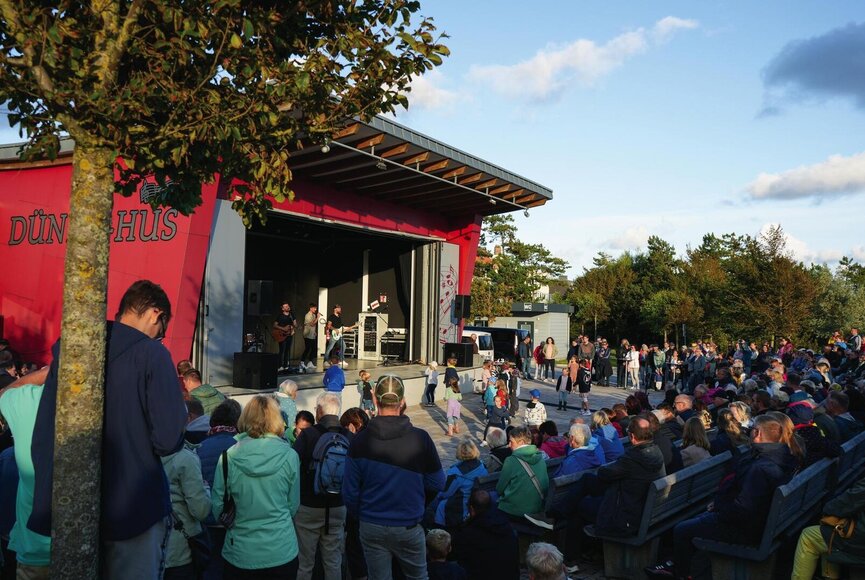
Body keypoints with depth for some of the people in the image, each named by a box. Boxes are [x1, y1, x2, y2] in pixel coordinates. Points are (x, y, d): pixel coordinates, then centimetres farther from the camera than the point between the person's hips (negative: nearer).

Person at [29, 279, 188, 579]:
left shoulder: (67, 349, 4)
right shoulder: (151, 353, -13)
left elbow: (41, 435, 7)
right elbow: (168, 441, -19)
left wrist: (48, 494, 14)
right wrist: (180, 413, 2)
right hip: (132, 507, -5)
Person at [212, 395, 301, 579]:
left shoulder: (228, 456, -9)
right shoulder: (290, 456, -9)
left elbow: (218, 506, -1)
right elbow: (293, 506, 1)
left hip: (239, 554, 0)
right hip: (282, 552, 0)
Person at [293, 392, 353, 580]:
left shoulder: (308, 435, -16)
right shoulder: (350, 438, -8)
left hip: (308, 507, -2)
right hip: (338, 508, 3)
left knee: (304, 562, 12)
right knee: (334, 561, 16)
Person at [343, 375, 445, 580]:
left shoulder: (360, 440, -12)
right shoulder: (420, 438, -15)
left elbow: (350, 492, -7)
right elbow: (437, 484, -5)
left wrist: (361, 516, 11)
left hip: (372, 528, 1)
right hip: (409, 526, -1)